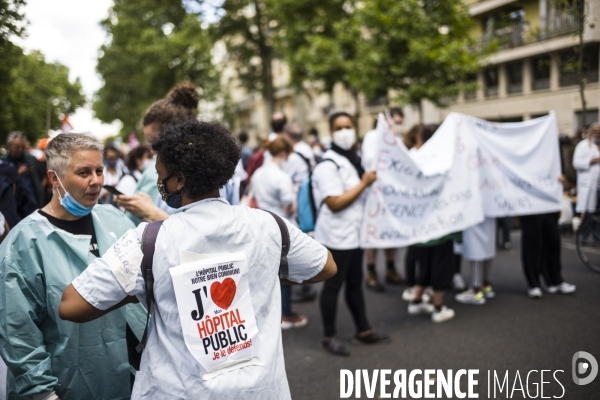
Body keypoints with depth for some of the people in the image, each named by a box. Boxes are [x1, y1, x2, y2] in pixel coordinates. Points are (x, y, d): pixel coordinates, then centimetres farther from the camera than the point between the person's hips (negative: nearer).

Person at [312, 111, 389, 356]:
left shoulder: (354, 160, 11)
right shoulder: (327, 165, -16)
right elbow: (335, 203, -23)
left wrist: (372, 180, 8)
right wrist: (365, 183, -18)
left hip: (354, 233, 8)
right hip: (336, 236, -8)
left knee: (355, 283, 17)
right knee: (333, 286, 2)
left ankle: (363, 330, 29)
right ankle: (329, 336, 15)